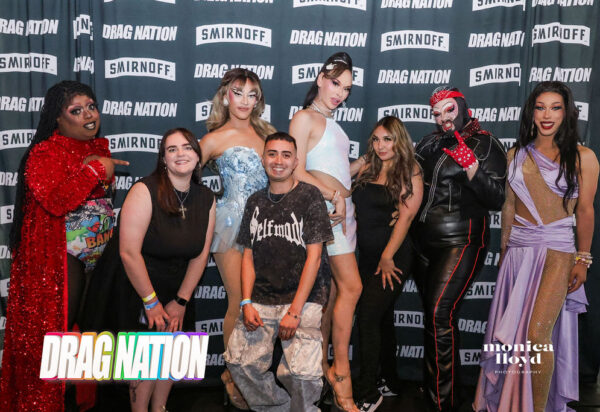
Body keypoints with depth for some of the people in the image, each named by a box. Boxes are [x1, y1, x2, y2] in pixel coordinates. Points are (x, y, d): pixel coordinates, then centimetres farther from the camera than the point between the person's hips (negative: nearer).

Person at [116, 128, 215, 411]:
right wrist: (151, 302, -16)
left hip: (179, 293, 5)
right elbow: (129, 252, -22)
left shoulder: (206, 199, -2)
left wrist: (180, 302, -2)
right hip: (141, 292, -5)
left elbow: (201, 254, 1)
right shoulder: (145, 191, -19)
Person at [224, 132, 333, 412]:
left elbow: (313, 257, -6)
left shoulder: (309, 196, -1)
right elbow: (248, 255, 13)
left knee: (301, 372, -20)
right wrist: (246, 303, -1)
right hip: (261, 300, 4)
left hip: (303, 299, -4)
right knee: (239, 360, -12)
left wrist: (294, 311, -12)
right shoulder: (256, 202, 12)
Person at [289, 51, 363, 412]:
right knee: (352, 285, -11)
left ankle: (322, 366, 19)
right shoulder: (305, 118, -5)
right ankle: (341, 370, 1)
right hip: (324, 208, -8)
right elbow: (298, 174, -13)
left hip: (342, 208, 8)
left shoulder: (330, 122, 20)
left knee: (334, 290, 9)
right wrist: (334, 195, -16)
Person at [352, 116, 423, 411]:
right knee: (382, 318, 15)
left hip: (393, 257, -6)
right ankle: (390, 382, 30)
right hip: (367, 255, 6)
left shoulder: (409, 173, -7)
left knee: (367, 317, -11)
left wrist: (387, 257, -15)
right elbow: (357, 211, 12)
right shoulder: (367, 169, 10)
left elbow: (405, 216, -13)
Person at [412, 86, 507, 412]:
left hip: (460, 242, -6)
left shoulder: (485, 144, -5)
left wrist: (470, 164, -24)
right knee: (433, 315, 13)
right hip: (424, 242, 6)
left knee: (440, 315, -16)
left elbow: (495, 200, -14)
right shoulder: (430, 143, 11)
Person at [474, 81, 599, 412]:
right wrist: (504, 250, 13)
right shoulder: (517, 154, 7)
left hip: (556, 251, -4)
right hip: (517, 249, 4)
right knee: (510, 331, 11)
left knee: (537, 334, -13)